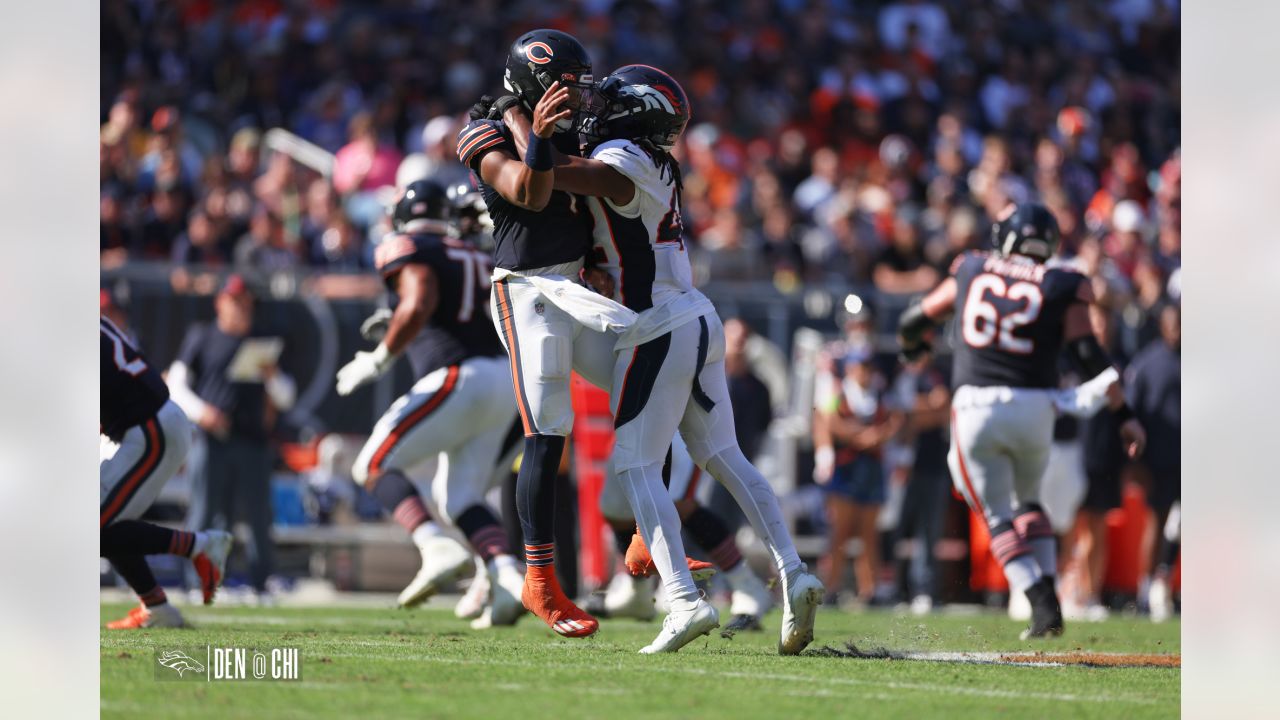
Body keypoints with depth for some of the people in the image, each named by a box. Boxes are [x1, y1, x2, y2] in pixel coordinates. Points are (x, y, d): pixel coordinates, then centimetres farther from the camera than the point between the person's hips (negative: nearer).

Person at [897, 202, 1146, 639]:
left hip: (975, 406, -1)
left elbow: (914, 322, 20)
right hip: (1033, 406, 1)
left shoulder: (971, 273, 10)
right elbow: (1090, 357, -2)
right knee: (1026, 502, 24)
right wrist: (1125, 415, 4)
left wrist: (912, 348, 44)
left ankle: (1043, 605, -10)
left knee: (998, 516, 6)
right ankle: (1047, 592, 10)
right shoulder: (1061, 288, 4)